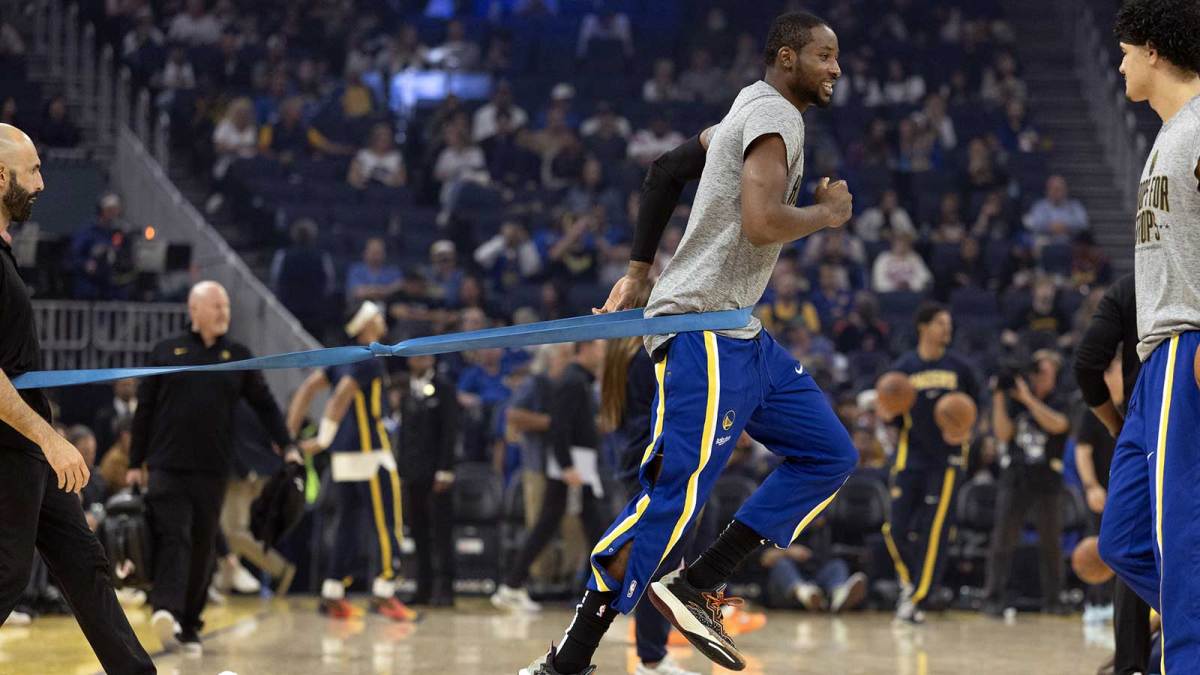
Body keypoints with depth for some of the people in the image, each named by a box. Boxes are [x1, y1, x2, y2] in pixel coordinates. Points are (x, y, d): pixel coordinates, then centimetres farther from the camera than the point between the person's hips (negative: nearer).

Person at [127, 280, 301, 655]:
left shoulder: (239, 357, 9)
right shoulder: (166, 352, 5)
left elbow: (265, 405, 13)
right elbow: (144, 410, 7)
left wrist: (287, 446, 1)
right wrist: (135, 463, 6)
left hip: (212, 471, 2)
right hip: (167, 467, -2)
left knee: (203, 550, 6)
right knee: (172, 540, -17)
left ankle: (189, 626, 15)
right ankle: (166, 610, -31)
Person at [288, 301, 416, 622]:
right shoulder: (370, 360, -12)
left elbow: (307, 388, 10)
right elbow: (340, 398, -23)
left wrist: (290, 433, 8)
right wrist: (323, 440, -21)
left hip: (344, 457, 9)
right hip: (371, 453, -9)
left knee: (349, 527, 11)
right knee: (388, 526, -4)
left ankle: (332, 596, 10)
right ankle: (383, 594, -6)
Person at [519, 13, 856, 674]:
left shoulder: (756, 110, 20)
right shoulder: (774, 113, -12)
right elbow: (762, 223, -25)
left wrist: (639, 274, 27)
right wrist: (828, 213, -7)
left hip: (739, 334, 11)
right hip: (705, 328, -11)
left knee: (829, 453, 9)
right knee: (670, 497, -13)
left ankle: (696, 587, 3)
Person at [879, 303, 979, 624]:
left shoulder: (958, 367, 4)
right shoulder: (903, 367, 4)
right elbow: (889, 415, 8)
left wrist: (965, 432, -7)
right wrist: (887, 412, -16)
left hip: (946, 458, -1)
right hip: (911, 455, 1)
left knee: (934, 531, -8)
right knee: (897, 529, -5)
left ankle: (918, 600, -3)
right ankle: (909, 582, 21)